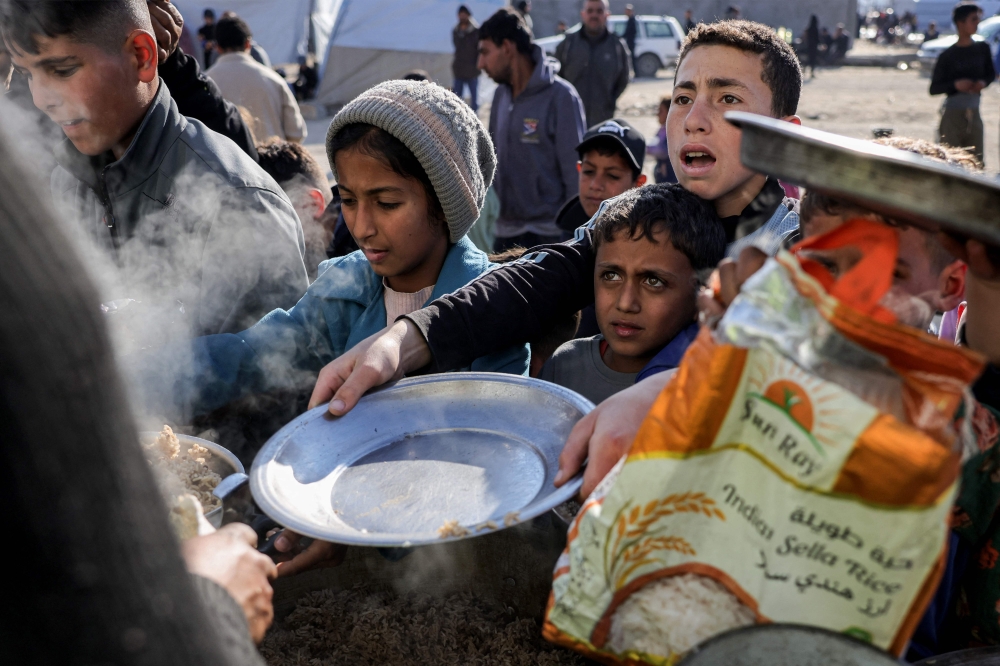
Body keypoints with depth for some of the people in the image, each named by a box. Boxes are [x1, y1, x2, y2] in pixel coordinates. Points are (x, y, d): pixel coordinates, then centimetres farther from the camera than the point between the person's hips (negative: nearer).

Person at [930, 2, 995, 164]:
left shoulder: (983, 49, 5)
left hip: (974, 114, 4)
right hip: (952, 115, -4)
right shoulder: (947, 56, -6)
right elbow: (934, 88, -5)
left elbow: (991, 73, 18)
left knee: (977, 161, 3)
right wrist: (955, 85, -22)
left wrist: (984, 82, -5)